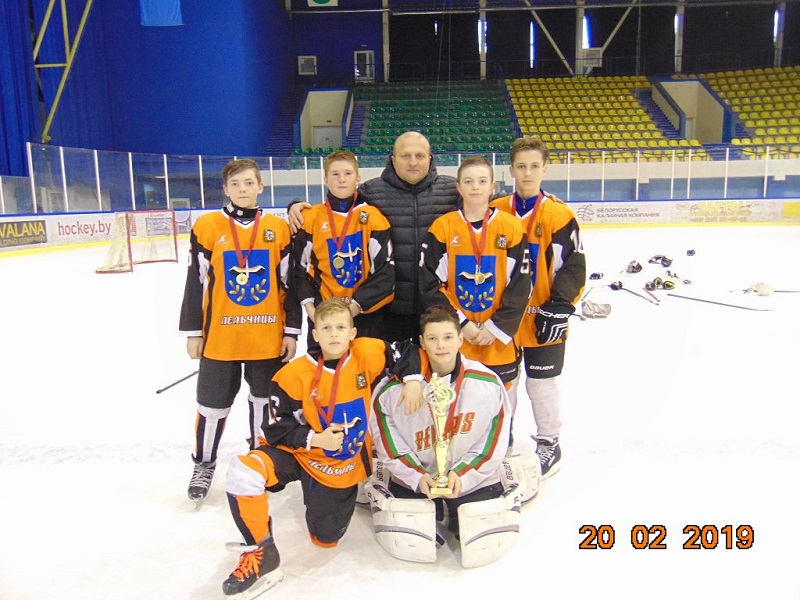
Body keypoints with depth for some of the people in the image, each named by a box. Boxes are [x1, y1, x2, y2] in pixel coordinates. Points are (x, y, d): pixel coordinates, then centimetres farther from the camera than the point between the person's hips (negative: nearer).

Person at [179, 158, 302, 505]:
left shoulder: (279, 229, 2)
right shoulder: (207, 227, -2)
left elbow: (290, 283, 4)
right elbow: (196, 283, 1)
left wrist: (291, 330, 2)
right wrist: (192, 332, 1)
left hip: (269, 337, 1)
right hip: (220, 336, -1)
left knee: (265, 399, 13)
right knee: (213, 403, 9)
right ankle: (204, 464, 31)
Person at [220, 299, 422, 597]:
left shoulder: (367, 354, -14)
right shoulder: (294, 375, -18)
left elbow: (407, 353, 3)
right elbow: (277, 429, -13)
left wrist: (413, 381, -12)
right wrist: (315, 439, -26)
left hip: (344, 464, 2)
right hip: (300, 452, -1)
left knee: (326, 538, 8)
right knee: (243, 472, -30)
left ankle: (344, 494, 41)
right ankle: (260, 554, -10)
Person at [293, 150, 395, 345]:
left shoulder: (373, 216, 0)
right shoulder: (311, 218, 3)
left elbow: (385, 269, -4)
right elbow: (301, 266, 7)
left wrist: (357, 304, -12)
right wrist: (308, 304, -5)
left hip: (365, 314, -1)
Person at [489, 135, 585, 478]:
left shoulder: (559, 215, -8)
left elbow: (574, 265, -9)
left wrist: (560, 306, -18)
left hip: (542, 320, -4)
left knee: (541, 383, 7)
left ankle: (549, 443, 29)